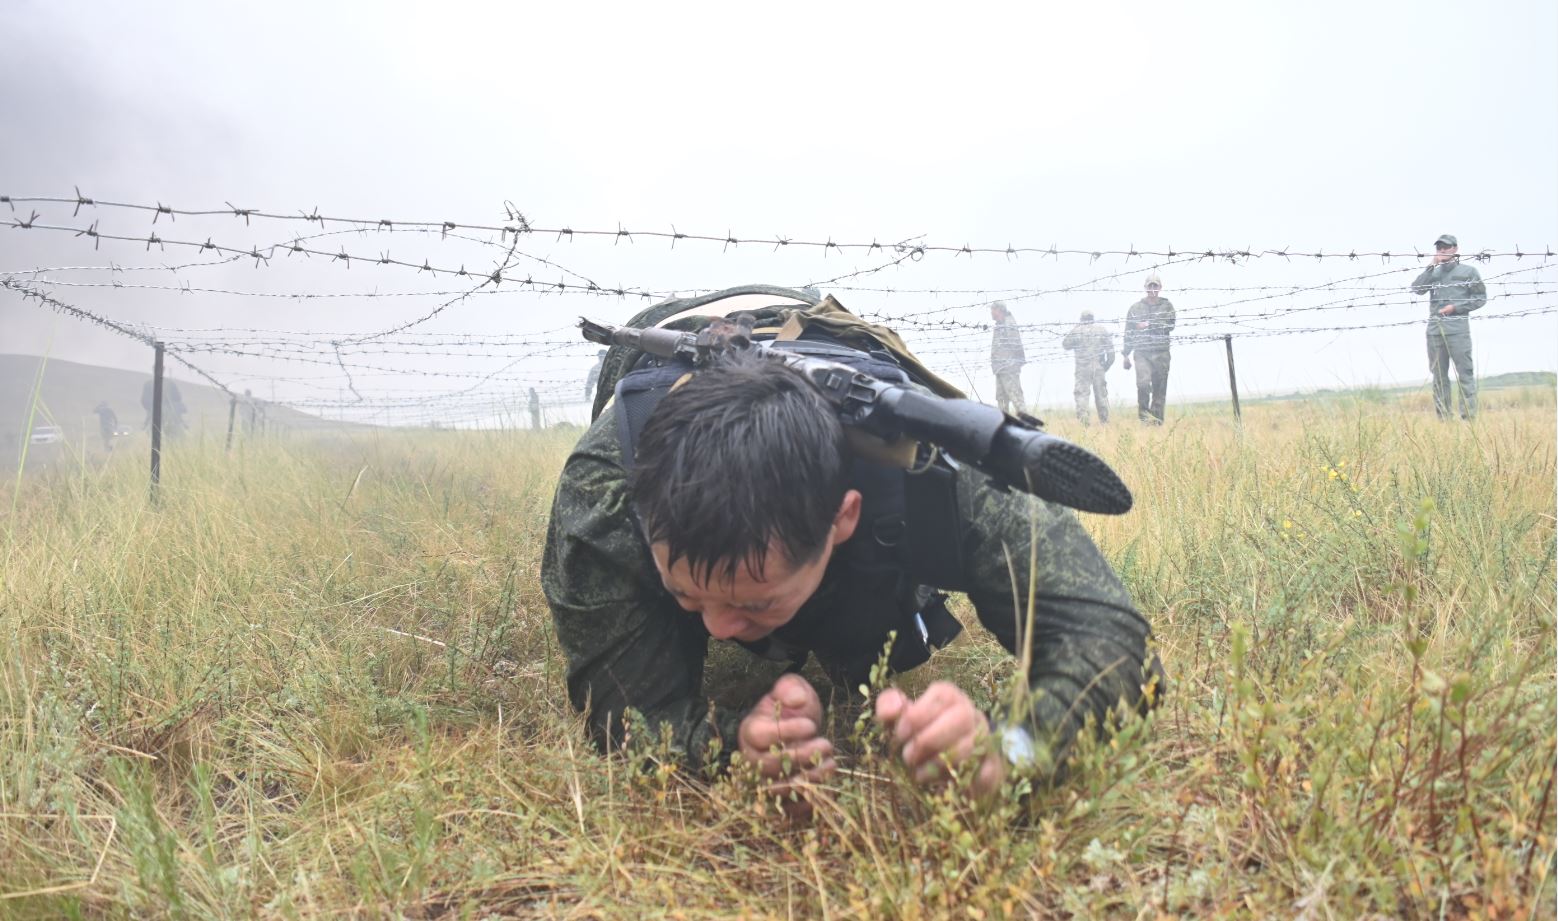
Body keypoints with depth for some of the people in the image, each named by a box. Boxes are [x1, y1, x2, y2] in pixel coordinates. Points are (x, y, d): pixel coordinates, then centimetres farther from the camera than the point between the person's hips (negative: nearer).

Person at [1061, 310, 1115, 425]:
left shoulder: (1076, 331, -2)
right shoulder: (1102, 330, 6)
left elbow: (1065, 345, 7)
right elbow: (1110, 348, 3)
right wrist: (1108, 363, 10)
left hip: (1082, 368, -3)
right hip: (1099, 367, 3)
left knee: (1082, 394, -3)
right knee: (1101, 394, 11)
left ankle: (1082, 421, -14)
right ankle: (1105, 421, 15)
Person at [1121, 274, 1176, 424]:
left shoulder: (1167, 305, 10)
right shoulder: (1136, 307, 10)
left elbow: (1171, 325, -4)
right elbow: (1128, 332, 11)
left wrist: (1149, 325, -11)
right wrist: (1126, 355, 8)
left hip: (1161, 353, 1)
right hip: (1142, 352, -1)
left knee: (1160, 389, 1)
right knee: (1143, 382, -20)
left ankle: (1157, 419, 7)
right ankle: (1143, 411, -1)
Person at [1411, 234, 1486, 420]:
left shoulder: (1468, 271, 7)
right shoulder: (1433, 272, 15)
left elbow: (1481, 298, 4)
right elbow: (1417, 289, -1)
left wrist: (1455, 307, -8)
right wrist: (1431, 267, -4)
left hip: (1458, 329, -4)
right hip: (1434, 329, 4)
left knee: (1465, 374, -7)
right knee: (1439, 376, 5)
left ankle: (1469, 417, -8)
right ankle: (1442, 418, 9)